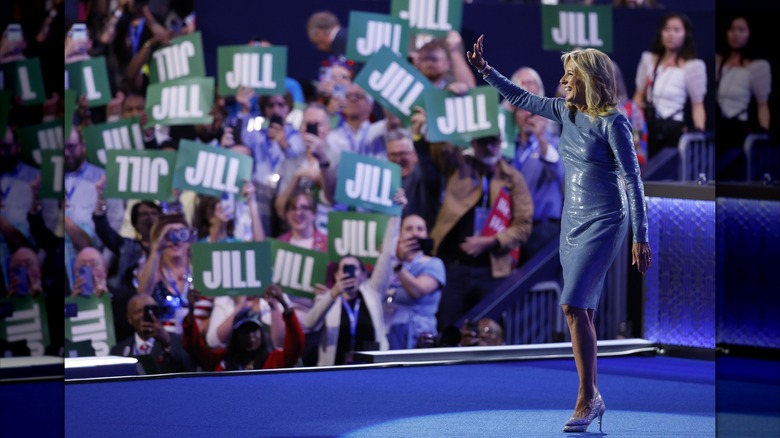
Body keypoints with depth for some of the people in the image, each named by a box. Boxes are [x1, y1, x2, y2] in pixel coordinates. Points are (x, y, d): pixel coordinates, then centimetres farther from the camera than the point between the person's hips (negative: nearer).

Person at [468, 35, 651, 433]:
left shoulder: (613, 122, -14)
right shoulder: (566, 111, 5)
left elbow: (632, 180, -14)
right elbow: (521, 98, 19)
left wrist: (641, 237, -15)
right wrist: (484, 69, 11)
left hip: (604, 224, -7)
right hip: (573, 222, 8)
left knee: (573, 305, -17)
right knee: (583, 313, 7)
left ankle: (586, 397, -11)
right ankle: (592, 399, 13)